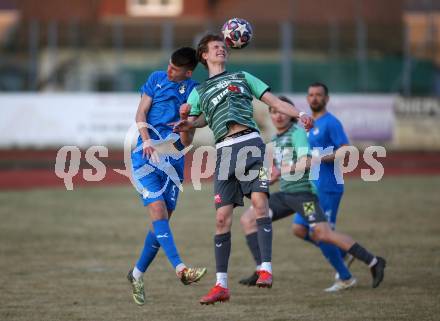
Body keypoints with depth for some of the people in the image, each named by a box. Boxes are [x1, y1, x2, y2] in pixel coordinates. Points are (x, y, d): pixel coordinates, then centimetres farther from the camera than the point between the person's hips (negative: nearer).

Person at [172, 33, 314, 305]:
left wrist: (300, 114, -3)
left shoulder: (242, 77, 23)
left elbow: (273, 100, 15)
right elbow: (187, 140, 23)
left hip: (250, 143, -1)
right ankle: (221, 285, 0)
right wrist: (184, 125, -1)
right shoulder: (198, 93, 24)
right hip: (225, 150, 1)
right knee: (222, 217, -5)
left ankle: (266, 269, -23)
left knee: (259, 203, -20)